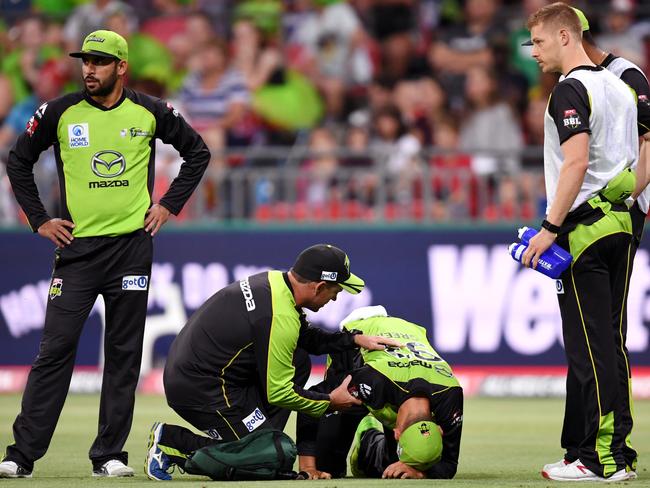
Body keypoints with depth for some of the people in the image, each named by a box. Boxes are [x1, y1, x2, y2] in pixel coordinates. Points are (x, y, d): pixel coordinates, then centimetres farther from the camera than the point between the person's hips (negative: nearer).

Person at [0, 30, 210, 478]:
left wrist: (170, 204, 8)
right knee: (56, 349, -6)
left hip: (132, 245, 1)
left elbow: (198, 152, 15)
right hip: (77, 247, -1)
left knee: (124, 354, 3)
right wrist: (39, 219, 5)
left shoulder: (150, 112, 2)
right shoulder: (60, 113, 0)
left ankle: (109, 455, 9)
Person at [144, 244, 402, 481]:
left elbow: (307, 337, 23)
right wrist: (329, 402, -3)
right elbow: (278, 393, -16)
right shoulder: (280, 317, -23)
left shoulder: (273, 280, 4)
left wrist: (354, 339, 13)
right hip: (199, 390, -10)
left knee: (298, 362, 11)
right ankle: (172, 442, -5)